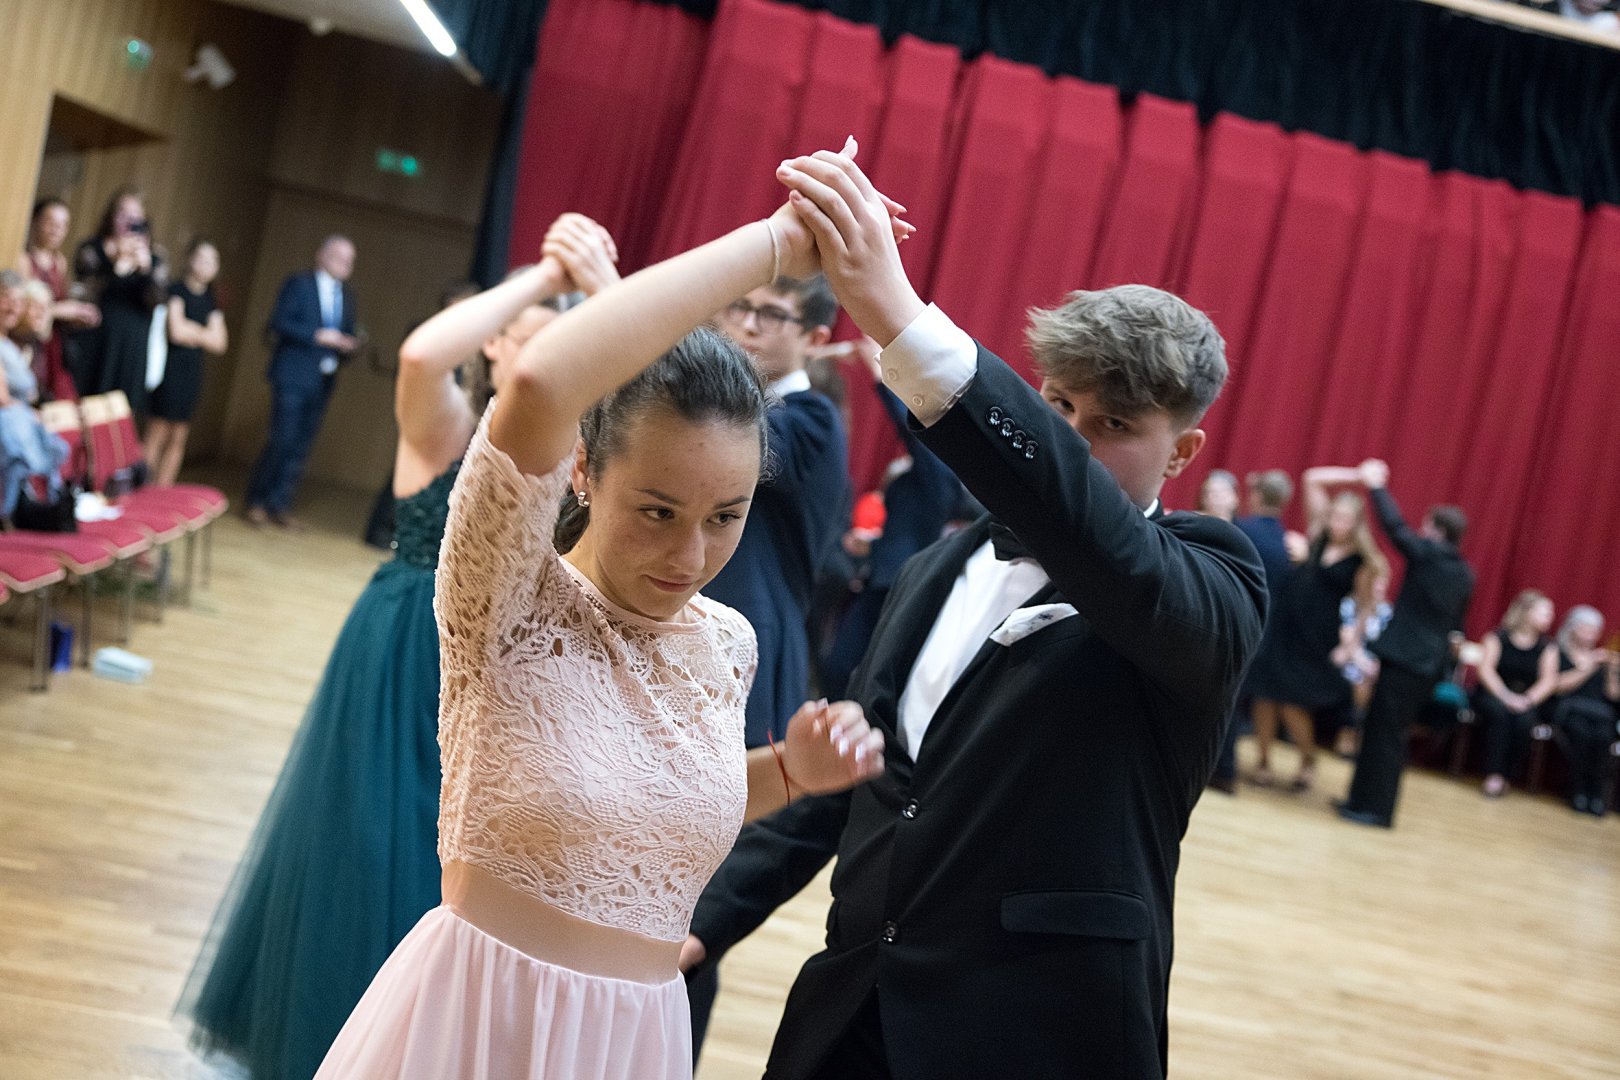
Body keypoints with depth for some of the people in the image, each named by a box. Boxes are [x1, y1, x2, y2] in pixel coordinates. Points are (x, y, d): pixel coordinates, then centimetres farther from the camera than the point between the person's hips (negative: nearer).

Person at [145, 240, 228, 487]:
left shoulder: (210, 302, 14)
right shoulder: (176, 291, -5)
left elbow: (219, 343, 6)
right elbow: (176, 331, -17)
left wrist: (190, 331, -4)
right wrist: (202, 332, -1)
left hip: (192, 371, 7)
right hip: (169, 367, -7)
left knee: (178, 438, 6)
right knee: (158, 434, -8)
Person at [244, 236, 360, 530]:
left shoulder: (347, 295, 15)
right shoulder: (298, 284, -3)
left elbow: (346, 335, 20)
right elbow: (279, 321, -12)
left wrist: (348, 346, -3)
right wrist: (318, 336, -20)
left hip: (322, 381, 6)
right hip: (293, 376, -6)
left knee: (301, 446, 5)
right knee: (282, 440, -8)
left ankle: (280, 505, 11)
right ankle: (256, 502, 4)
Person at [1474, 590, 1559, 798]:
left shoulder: (1547, 646, 7)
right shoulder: (1498, 637, 0)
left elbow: (1549, 681, -3)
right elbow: (1485, 668, -10)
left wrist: (1527, 699, -21)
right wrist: (1505, 696, -24)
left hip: (1526, 701, 2)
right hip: (1492, 695, -2)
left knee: (1524, 719, -32)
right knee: (1500, 712, -35)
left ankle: (1504, 776, -23)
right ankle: (1494, 775, -34)